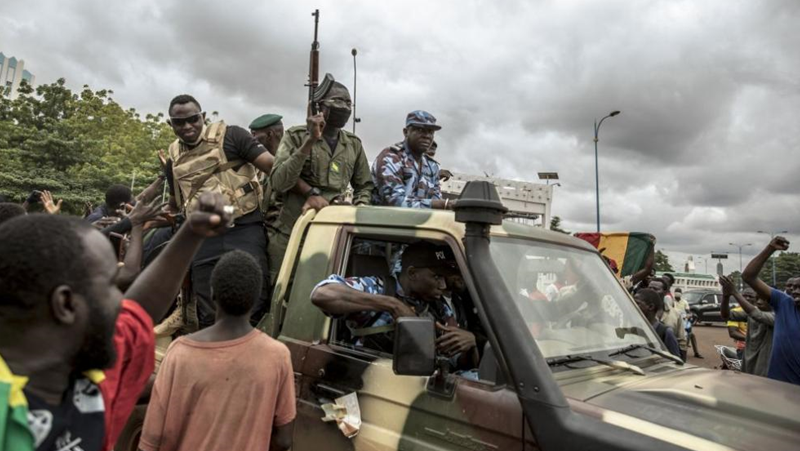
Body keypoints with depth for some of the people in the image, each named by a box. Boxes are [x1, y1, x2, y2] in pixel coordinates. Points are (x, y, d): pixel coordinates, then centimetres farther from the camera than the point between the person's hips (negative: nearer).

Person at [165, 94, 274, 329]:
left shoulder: (230, 136, -3)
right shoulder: (174, 159, 15)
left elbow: (273, 166, -11)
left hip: (245, 230, -5)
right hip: (204, 239, 5)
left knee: (253, 308, -4)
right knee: (208, 316, 11)